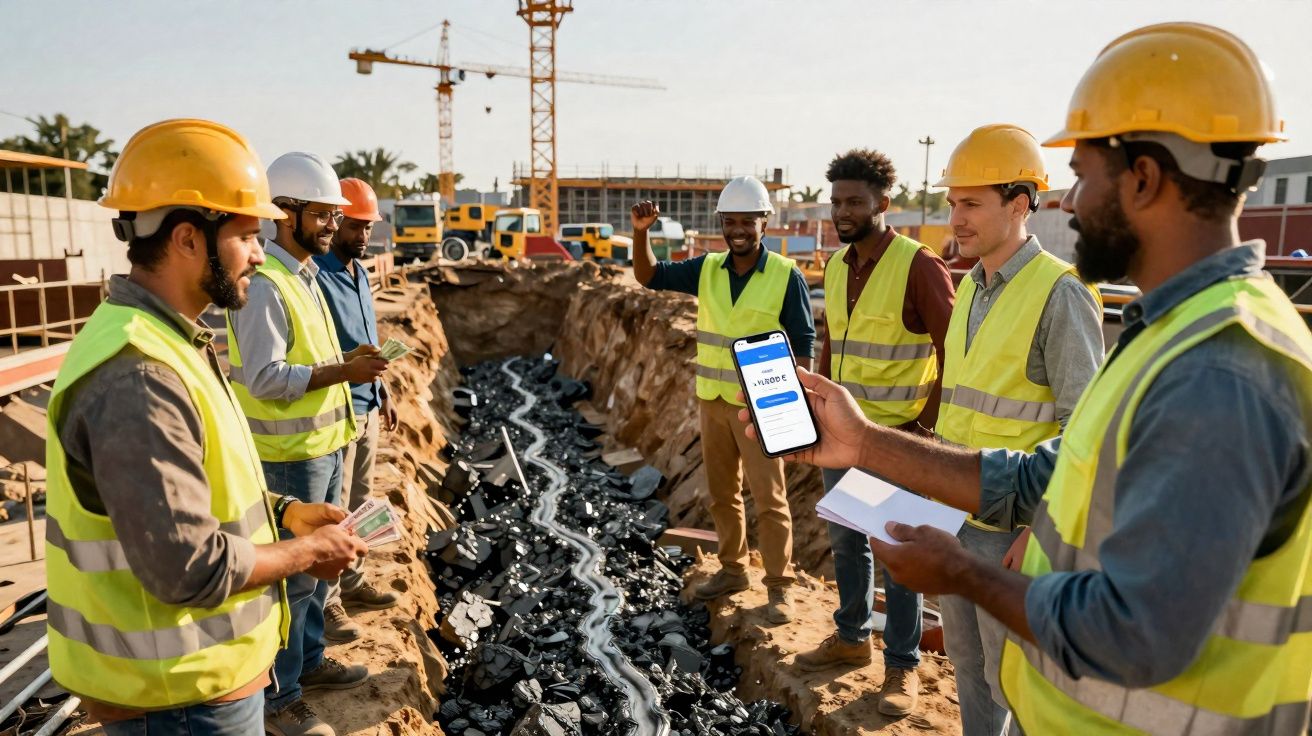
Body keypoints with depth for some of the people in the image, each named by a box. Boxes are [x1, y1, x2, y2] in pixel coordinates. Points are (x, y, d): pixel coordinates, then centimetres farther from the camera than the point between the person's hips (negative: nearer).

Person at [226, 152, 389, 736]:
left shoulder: (305, 276, 12)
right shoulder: (264, 283, -18)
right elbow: (264, 377, -23)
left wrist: (349, 363, 5)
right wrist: (343, 371, -24)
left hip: (325, 445, 9)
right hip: (290, 455, -9)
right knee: (292, 573, 2)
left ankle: (309, 660, 37)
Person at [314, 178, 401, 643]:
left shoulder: (359, 271, 12)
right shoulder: (316, 275, -16)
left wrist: (382, 390, 20)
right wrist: (349, 367, -29)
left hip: (367, 405, 9)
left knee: (359, 503, 18)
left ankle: (352, 582, 32)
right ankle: (325, 603, 13)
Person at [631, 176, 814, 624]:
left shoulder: (786, 276, -9)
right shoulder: (707, 269, 3)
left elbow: (803, 345, -6)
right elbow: (649, 276, 4)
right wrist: (640, 232, -13)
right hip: (712, 401, 5)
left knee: (768, 498, 2)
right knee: (721, 494, 15)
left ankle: (779, 586, 15)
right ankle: (733, 570, 32)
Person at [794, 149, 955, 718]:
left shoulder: (918, 266, -14)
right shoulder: (835, 266, 7)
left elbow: (953, 354, -13)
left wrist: (926, 423, -14)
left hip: (897, 438, -6)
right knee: (845, 540, 18)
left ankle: (902, 665, 23)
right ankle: (852, 637, 37)